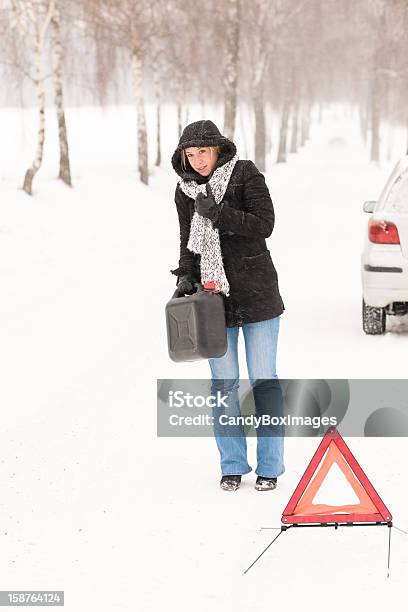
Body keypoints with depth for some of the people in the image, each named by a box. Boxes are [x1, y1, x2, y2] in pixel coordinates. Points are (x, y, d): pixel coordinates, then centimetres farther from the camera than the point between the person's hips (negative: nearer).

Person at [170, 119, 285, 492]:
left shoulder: (245, 175, -5)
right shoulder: (185, 190, 7)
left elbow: (264, 224, -14)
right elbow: (188, 240, 12)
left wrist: (218, 213, -21)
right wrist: (186, 275, -4)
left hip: (256, 292, -3)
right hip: (213, 297, 3)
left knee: (264, 381, 3)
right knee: (224, 384, 4)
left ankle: (270, 467, 13)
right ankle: (232, 465, 16)